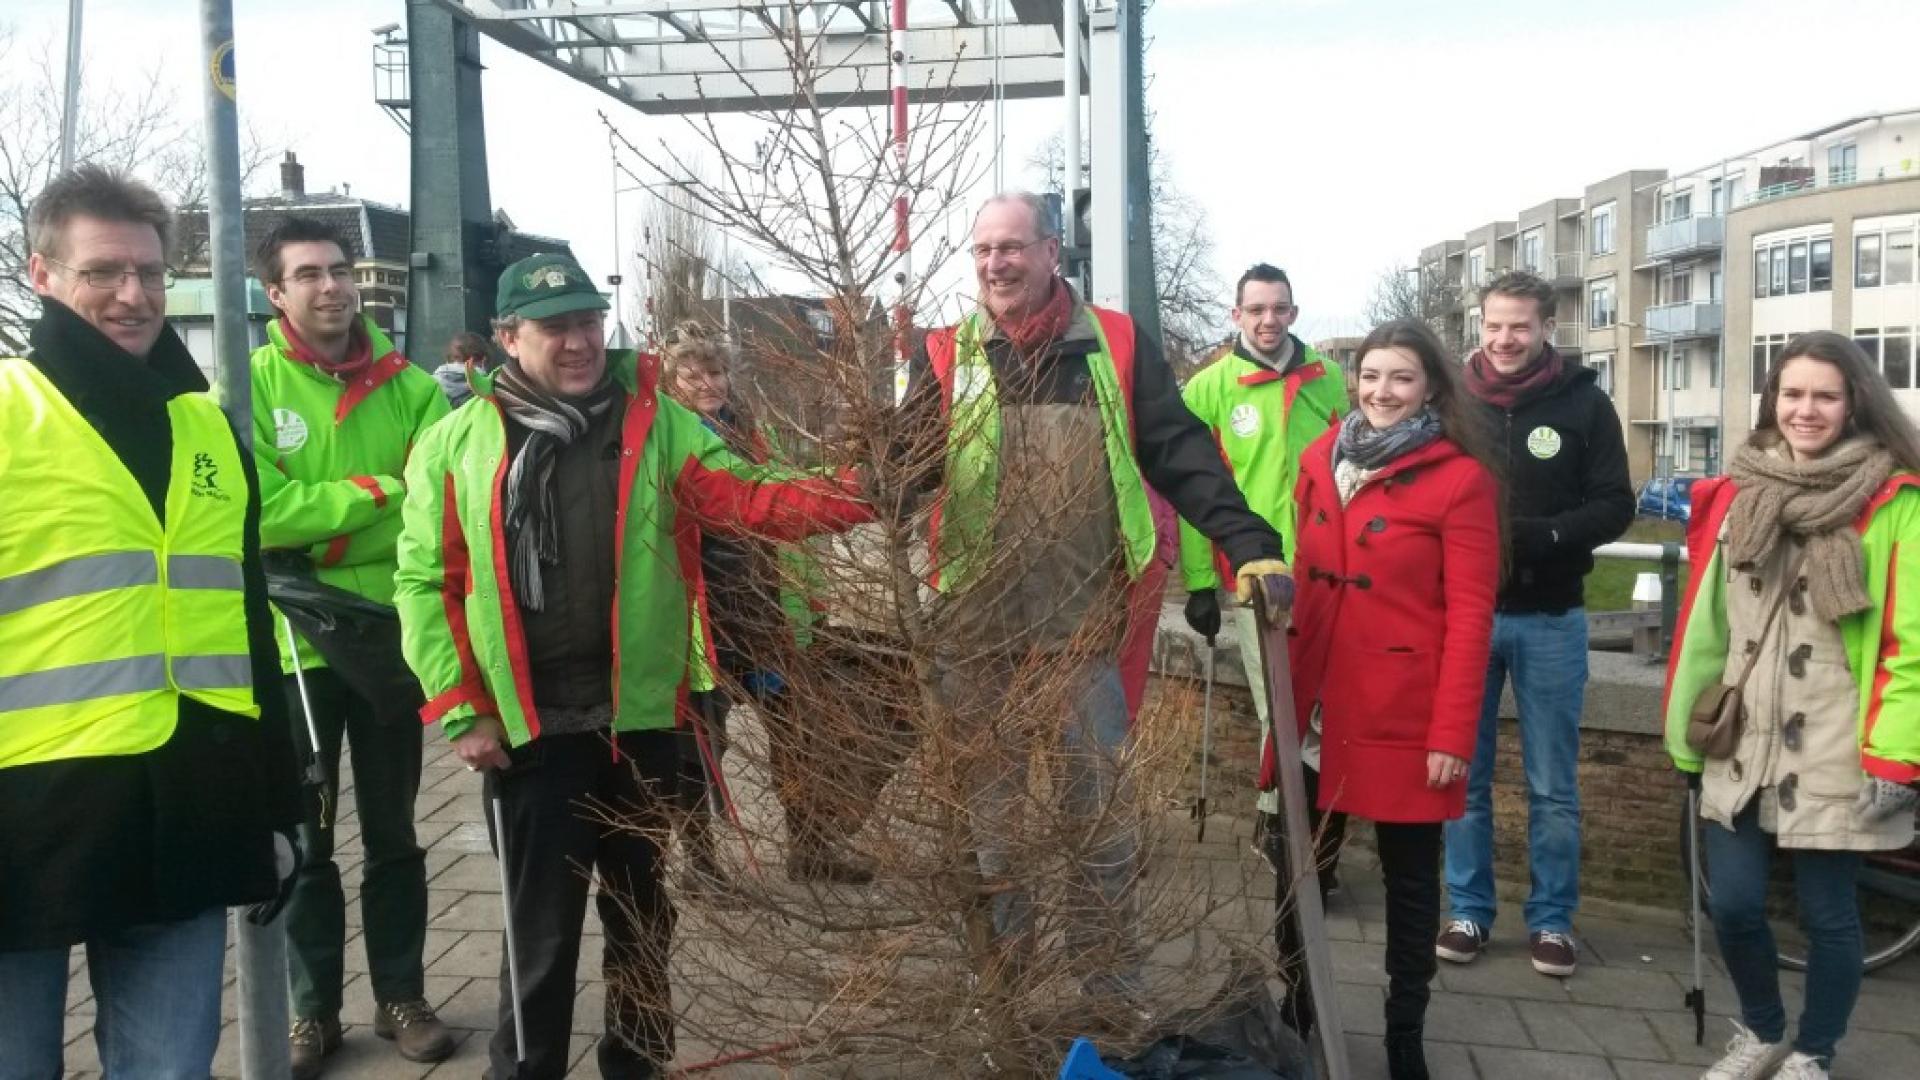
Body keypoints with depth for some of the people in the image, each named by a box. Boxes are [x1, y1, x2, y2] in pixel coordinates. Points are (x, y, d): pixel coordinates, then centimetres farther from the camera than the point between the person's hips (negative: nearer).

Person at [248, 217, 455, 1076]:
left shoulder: (408, 386, 0)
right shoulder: (249, 385, -6)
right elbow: (258, 511, -18)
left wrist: (322, 531, -18)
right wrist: (375, 492, -17)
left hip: (391, 636, 2)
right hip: (292, 642, -1)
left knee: (393, 833, 14)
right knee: (304, 839, 11)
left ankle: (400, 996, 29)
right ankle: (313, 1009, 27)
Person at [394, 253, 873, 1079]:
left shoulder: (656, 422, 2)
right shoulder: (457, 443, -1)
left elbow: (746, 498, -7)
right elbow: (426, 581, -1)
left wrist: (851, 495, -25)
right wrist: (460, 711, -6)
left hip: (642, 717, 2)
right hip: (529, 728, -2)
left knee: (641, 915, 17)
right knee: (543, 931, 7)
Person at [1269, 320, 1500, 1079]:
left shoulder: (1460, 478, -8)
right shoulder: (1321, 460, 8)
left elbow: (1469, 617, -11)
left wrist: (1453, 733, -15)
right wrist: (1288, 687, 11)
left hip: (1404, 716, -5)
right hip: (1315, 704, 5)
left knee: (1410, 875, 9)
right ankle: (1292, 1006, 35)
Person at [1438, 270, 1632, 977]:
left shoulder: (1584, 404, -3)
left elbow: (1614, 507, -4)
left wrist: (1540, 535, -20)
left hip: (1550, 620, -1)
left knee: (1553, 785, 9)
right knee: (1463, 775, 10)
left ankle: (1552, 919, 22)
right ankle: (1469, 910, 23)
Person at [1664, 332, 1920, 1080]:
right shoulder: (1738, 493, 7)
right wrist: (1690, 734, 11)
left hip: (1836, 753, -3)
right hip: (1741, 744, 3)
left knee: (1826, 913, 8)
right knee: (1733, 904, 5)